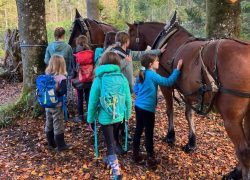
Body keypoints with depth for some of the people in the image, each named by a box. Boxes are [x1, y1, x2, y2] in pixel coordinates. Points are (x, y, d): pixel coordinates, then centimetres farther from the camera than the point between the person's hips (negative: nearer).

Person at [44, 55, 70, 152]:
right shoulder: (61, 78, -18)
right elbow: (64, 91, -28)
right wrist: (56, 94, -14)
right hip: (57, 105, -6)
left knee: (49, 124, 16)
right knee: (58, 125, 4)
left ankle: (51, 143, 30)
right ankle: (60, 145, 15)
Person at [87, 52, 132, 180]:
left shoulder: (99, 80, -11)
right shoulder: (123, 78, -4)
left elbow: (93, 101, -7)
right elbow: (128, 100, 1)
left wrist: (90, 118, 5)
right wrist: (127, 115, 15)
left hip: (105, 117, -3)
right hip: (119, 116, 3)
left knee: (110, 144, 6)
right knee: (112, 139, 27)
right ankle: (111, 159, 45)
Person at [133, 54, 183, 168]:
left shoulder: (141, 74, 8)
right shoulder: (152, 75, -16)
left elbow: (135, 89, 17)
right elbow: (168, 82, -19)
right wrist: (178, 69, -15)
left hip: (138, 106, 8)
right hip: (147, 108, -8)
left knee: (138, 130, 16)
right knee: (149, 133, 2)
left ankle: (136, 155, 26)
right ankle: (150, 159, 13)